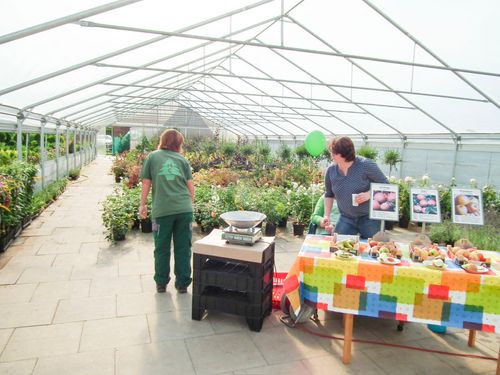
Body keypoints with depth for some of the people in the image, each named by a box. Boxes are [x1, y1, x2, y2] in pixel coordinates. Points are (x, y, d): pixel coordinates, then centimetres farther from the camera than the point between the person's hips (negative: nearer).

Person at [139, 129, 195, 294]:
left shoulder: (152, 157, 10)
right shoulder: (182, 159, 12)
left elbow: (146, 183, 9)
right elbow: (190, 185, 10)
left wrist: (142, 205, 17)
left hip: (162, 210, -1)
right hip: (184, 209, 1)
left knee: (162, 249, 13)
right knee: (183, 248, 9)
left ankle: (161, 283, 23)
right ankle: (182, 284, 17)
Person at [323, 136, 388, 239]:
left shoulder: (365, 165, -15)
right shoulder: (330, 170, -2)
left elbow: (385, 184, -7)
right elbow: (329, 195, 12)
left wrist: (369, 194, -24)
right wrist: (327, 215, 4)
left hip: (369, 217, -3)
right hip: (346, 219, 4)